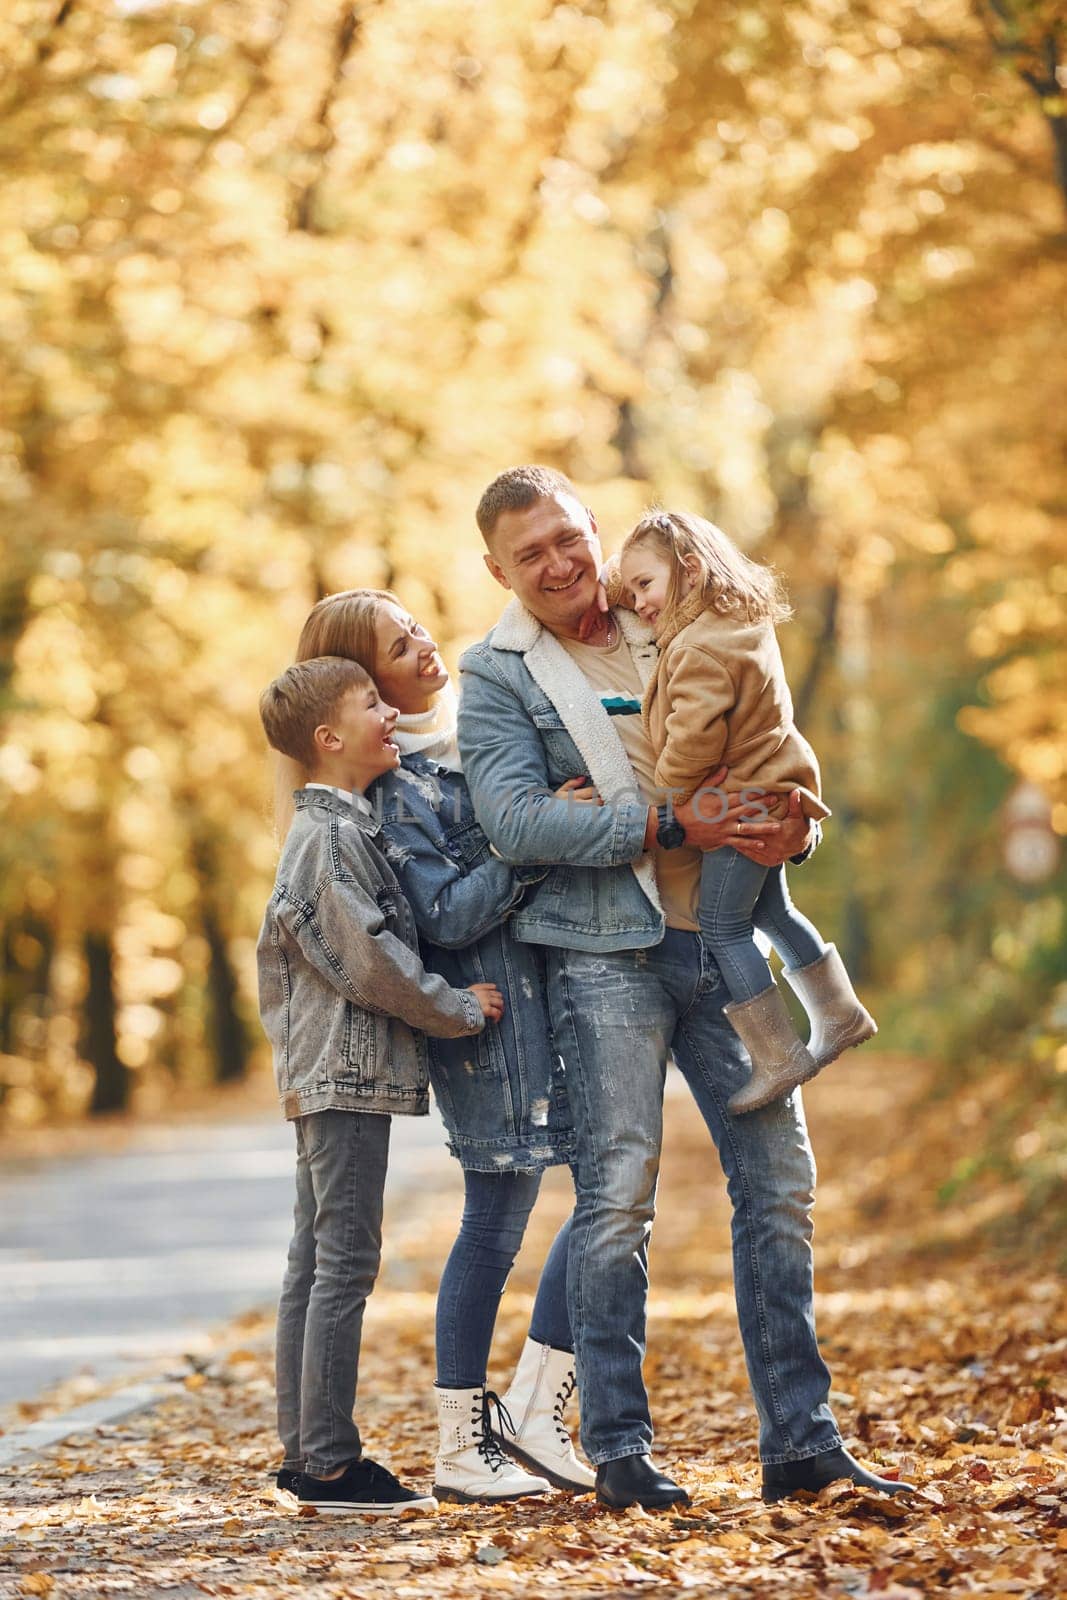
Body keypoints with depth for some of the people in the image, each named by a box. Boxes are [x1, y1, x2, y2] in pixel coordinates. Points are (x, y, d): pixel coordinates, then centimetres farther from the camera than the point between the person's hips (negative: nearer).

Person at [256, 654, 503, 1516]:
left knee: (314, 1264, 10)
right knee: (344, 1262, -10)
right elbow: (369, 958, -18)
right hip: (351, 1070, -10)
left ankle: (304, 1451, 14)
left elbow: (277, 947, 26)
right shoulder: (334, 836, -14)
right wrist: (460, 1009, -9)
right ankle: (329, 1462, -10)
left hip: (320, 1073, 10)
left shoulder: (323, 831, 18)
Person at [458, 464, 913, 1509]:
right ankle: (617, 1448, 2)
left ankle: (801, 1439, 8)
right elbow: (516, 821, -12)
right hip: (605, 951, -4)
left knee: (779, 1180, 2)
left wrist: (795, 828, -1)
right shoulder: (495, 676, 2)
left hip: (724, 941, 5)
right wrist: (669, 829, -18)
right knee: (618, 1195, -6)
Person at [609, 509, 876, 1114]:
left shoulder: (700, 648, -22)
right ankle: (840, 1014, 34)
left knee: (723, 925, -4)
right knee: (771, 911, 23)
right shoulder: (747, 627, 9)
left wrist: (666, 802, -12)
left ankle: (779, 1057, -4)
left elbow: (693, 738, -26)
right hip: (773, 794, 10)